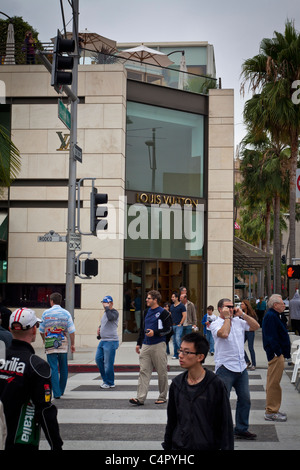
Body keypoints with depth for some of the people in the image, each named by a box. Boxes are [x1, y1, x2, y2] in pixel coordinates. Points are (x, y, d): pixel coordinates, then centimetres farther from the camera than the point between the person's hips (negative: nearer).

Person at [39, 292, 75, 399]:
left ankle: (57, 393, -8)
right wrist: (72, 344, 7)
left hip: (50, 346, -1)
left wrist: (44, 340, 26)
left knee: (53, 369, -1)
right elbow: (71, 331, -4)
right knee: (63, 369, 15)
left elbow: (41, 331, 7)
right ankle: (61, 390, 26)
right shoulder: (66, 313, -1)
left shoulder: (46, 313, -1)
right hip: (63, 345, 1)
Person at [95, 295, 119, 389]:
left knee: (108, 363, -6)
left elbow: (111, 317, -33)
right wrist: (100, 328, 14)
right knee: (98, 359, 11)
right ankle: (105, 379, 23)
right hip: (103, 341, 9)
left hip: (111, 341, -9)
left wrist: (107, 307, -22)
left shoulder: (115, 312, -10)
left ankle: (110, 383, 6)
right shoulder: (106, 312, 16)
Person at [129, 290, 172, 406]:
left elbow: (168, 328, -8)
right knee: (144, 371, -1)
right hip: (145, 346, 6)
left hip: (158, 345, -6)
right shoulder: (146, 312, 16)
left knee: (162, 372, 1)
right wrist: (138, 343, 21)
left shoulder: (163, 312, -5)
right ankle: (140, 398, -4)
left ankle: (162, 397, 12)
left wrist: (155, 333, -17)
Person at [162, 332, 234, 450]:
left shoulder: (216, 385, -9)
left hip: (208, 446, -4)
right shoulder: (177, 384, 4)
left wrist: (226, 447, -8)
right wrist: (167, 446, 14)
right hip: (179, 446, 4)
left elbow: (225, 424, -5)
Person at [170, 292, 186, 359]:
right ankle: (176, 355, 12)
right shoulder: (171, 306, 14)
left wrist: (180, 324, -12)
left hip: (179, 325, -7)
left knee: (178, 339, -16)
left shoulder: (181, 306, -5)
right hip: (172, 325, 7)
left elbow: (184, 316, -9)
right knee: (174, 340, 7)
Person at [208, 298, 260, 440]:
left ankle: (241, 429, 22)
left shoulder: (238, 321, 12)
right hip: (225, 368, -6)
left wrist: (242, 314, 2)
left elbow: (256, 326, 10)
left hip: (241, 367, 6)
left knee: (245, 399, 11)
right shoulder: (215, 324, -6)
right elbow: (224, 333, -25)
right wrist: (227, 317, -13)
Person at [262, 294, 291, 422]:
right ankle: (271, 412, -4)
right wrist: (278, 353, -24)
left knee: (273, 383, 16)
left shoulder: (273, 316, 18)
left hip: (277, 354, 11)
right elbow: (271, 337, -22)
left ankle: (272, 410, 23)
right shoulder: (271, 316, -15)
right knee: (273, 383, -7)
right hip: (276, 354, -11)